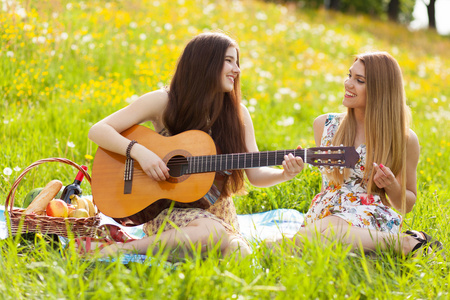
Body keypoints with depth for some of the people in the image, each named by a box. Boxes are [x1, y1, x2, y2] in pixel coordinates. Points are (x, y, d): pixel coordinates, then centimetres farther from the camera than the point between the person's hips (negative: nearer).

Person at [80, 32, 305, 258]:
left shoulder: (238, 114, 6)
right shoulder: (163, 102, -4)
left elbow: (256, 174, 4)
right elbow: (98, 131, -7)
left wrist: (283, 175, -18)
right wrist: (139, 151, -24)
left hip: (217, 212, 4)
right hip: (167, 210, -4)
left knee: (238, 253, -28)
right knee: (212, 231, -36)